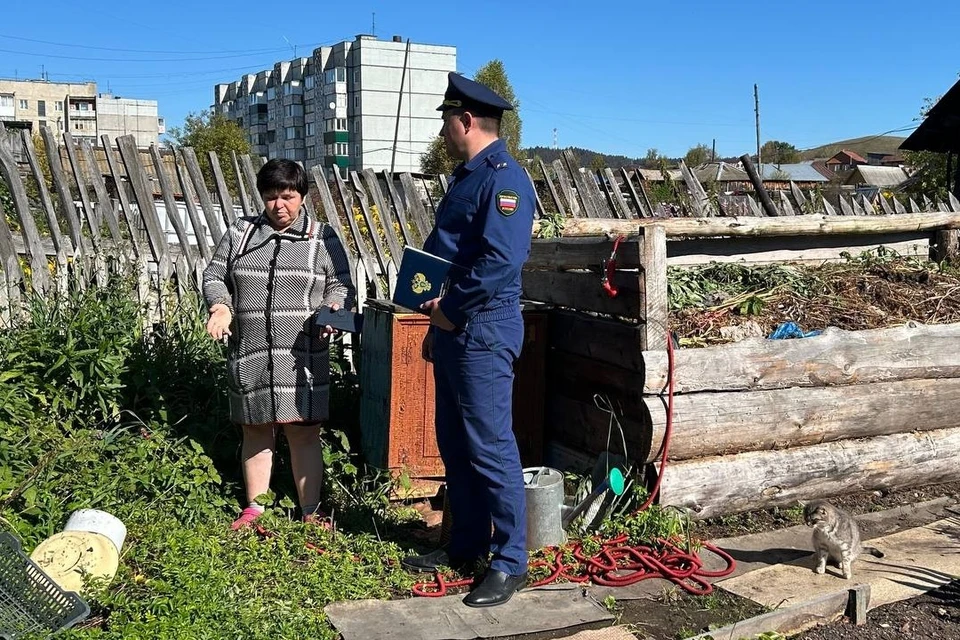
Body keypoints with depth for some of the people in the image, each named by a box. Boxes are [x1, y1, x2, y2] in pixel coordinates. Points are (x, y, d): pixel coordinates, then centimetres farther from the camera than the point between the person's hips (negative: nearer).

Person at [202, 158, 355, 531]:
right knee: (255, 431, 10)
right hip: (249, 355, 2)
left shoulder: (323, 239, 7)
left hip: (302, 356, -2)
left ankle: (311, 514, 9)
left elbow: (341, 285, 7)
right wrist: (221, 306, -6)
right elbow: (214, 276, 13)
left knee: (304, 432, -1)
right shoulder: (239, 234, 12)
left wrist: (334, 308, -15)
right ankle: (254, 510, 23)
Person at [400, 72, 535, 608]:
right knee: (455, 444, 16)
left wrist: (451, 309, -16)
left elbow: (501, 259, -25)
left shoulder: (504, 177, -14)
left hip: (483, 331, -10)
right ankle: (466, 545, 29)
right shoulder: (466, 176, 18)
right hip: (453, 329, 11)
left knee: (491, 448, -5)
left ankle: (510, 564, 6)